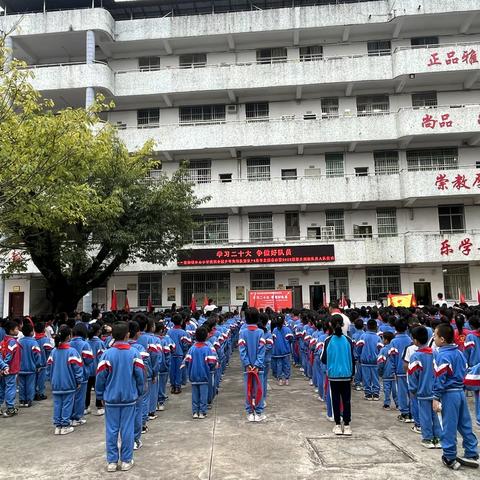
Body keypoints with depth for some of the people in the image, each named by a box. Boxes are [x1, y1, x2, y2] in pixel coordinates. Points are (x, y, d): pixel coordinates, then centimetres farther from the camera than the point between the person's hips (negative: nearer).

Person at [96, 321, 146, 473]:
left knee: (111, 430, 9)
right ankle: (126, 461, 16)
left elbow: (100, 376, -5)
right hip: (129, 398, 0)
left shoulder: (107, 354, -8)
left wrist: (100, 395, 8)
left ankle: (112, 461, 17)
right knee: (127, 430, 8)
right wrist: (139, 392, 8)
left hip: (111, 398, 0)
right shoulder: (134, 353, -7)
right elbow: (140, 375, -6)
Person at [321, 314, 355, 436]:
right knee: (346, 400, 9)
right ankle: (347, 425, 11)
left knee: (336, 400, 8)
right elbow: (352, 358, 1)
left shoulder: (328, 341, -9)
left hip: (333, 375, -1)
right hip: (346, 375, 1)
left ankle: (338, 425, 13)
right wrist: (352, 373, 14)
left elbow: (323, 359, -2)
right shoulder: (348, 340, -6)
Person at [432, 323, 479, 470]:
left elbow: (439, 379, -18)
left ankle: (450, 459, 11)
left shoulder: (442, 356, -16)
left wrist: (436, 398, -15)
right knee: (465, 426, 15)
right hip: (460, 392, 8)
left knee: (449, 428, 2)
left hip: (449, 394, -8)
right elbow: (464, 371, 15)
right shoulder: (459, 352, 8)